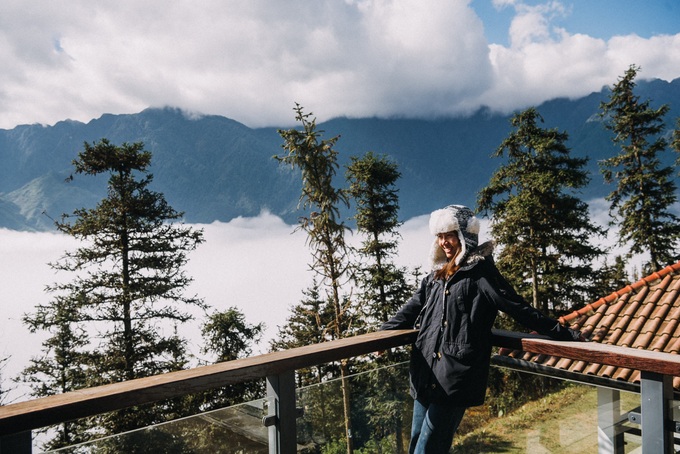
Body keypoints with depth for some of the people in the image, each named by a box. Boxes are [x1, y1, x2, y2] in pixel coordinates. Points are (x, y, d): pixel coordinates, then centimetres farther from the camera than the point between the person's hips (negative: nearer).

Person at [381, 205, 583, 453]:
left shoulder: (480, 272, -4)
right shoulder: (436, 275, 17)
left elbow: (518, 308, -5)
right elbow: (411, 310, 22)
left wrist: (563, 333, -7)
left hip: (456, 377, -8)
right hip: (425, 375, 8)